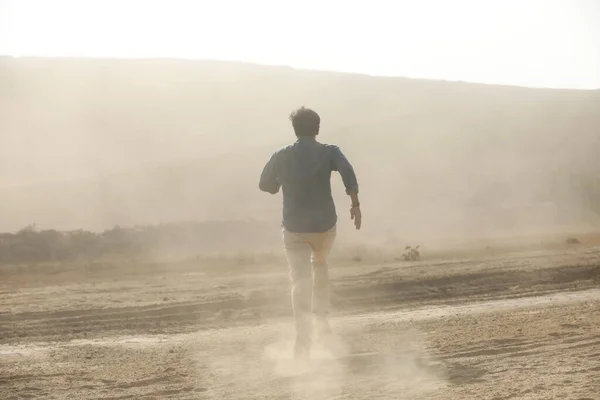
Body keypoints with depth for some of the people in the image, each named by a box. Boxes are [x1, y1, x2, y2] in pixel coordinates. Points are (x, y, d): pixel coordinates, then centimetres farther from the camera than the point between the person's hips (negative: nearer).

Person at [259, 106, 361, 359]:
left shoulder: (281, 156, 3)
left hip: (294, 228, 0)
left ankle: (304, 339, -20)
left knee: (300, 282, -5)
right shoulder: (328, 152, -2)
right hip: (324, 224, 0)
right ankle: (320, 318, 24)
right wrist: (355, 203, -16)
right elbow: (347, 172, -20)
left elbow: (265, 185, 13)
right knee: (320, 265, 30)